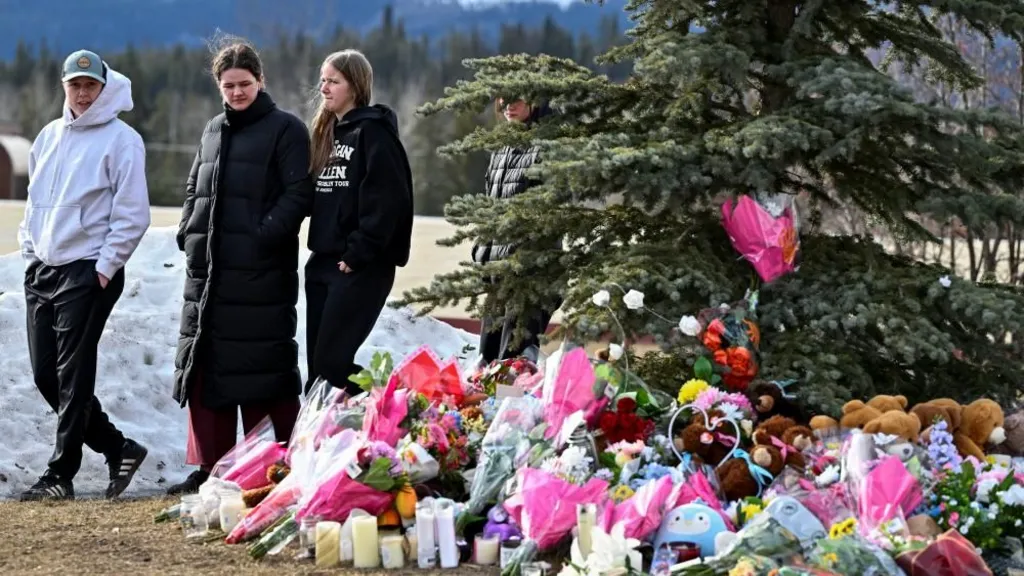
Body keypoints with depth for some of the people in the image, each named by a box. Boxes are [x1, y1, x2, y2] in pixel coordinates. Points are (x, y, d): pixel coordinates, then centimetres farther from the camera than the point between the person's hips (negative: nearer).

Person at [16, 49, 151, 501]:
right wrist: (30, 250, 12)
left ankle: (60, 475, -1)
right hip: (42, 270, 7)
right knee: (46, 375, 6)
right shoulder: (49, 136, 15)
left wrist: (104, 267, -13)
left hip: (88, 272, -7)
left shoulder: (121, 140, -6)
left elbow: (132, 214, -10)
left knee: (73, 377, -6)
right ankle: (118, 447, 19)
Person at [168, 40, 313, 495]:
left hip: (261, 274, -7)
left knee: (265, 369, -6)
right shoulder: (213, 132, 19)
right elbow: (195, 190, 26)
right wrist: (188, 234, 10)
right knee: (205, 366, 7)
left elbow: (298, 194, -10)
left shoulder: (285, 129, -3)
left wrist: (264, 235, -19)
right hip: (208, 270, 7)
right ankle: (208, 469, 13)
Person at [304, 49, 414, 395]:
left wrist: (359, 253, -18)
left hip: (360, 267, -9)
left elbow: (387, 200, -17)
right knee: (317, 363, 8)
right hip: (322, 262, 9)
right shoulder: (327, 132, 17)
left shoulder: (373, 132, -9)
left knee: (332, 361, -11)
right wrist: (320, 247, 10)